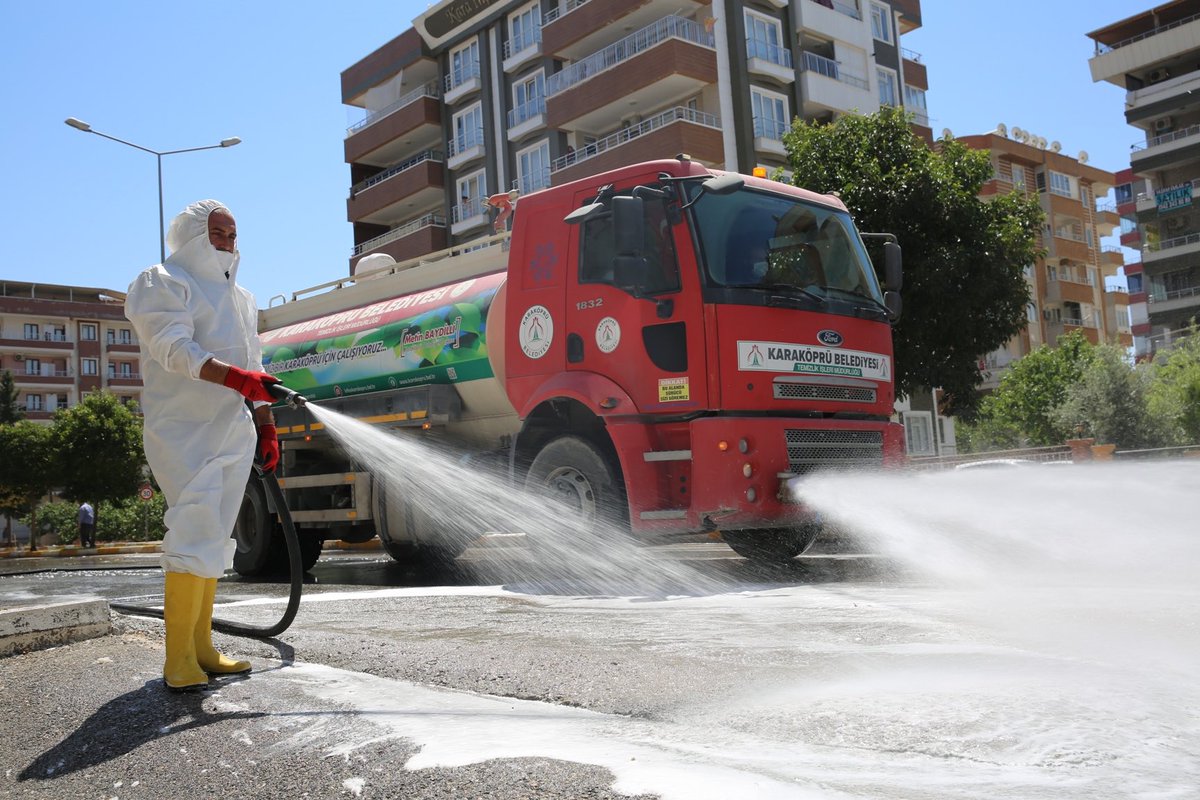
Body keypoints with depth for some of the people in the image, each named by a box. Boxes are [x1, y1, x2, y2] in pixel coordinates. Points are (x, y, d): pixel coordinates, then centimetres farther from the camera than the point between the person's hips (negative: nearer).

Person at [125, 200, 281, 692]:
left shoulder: (240, 298, 23)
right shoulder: (163, 283, -1)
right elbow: (176, 348, -17)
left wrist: (266, 427, 18)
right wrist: (236, 378, -29)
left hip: (233, 434, 8)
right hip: (184, 432, -7)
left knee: (212, 542, 7)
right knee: (196, 536, -16)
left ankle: (201, 648, 12)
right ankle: (179, 660, -12)